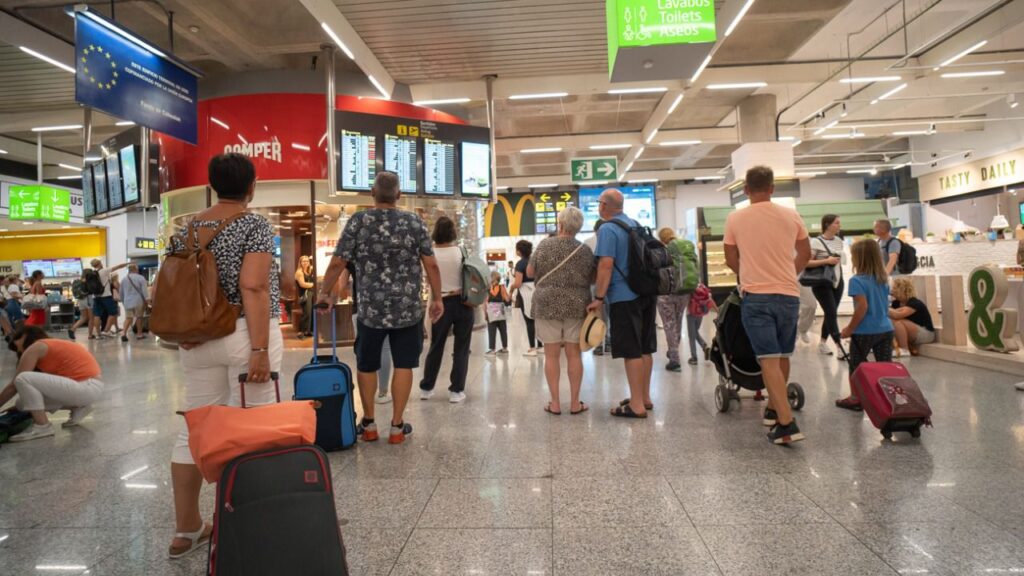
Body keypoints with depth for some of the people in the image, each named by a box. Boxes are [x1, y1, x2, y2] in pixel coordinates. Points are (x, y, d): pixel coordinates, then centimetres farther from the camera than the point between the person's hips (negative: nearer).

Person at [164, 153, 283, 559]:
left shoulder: (189, 229, 11)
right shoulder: (254, 225, -8)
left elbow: (167, 287, 10)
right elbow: (252, 288, -18)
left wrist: (181, 330, 19)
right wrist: (260, 350, -19)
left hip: (199, 339, 7)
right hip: (245, 335, -6)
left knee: (195, 428, 13)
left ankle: (186, 530, 24)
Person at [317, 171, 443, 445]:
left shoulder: (358, 221, -4)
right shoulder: (414, 222, -2)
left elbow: (337, 263, -4)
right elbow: (431, 265, -4)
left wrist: (325, 293, 10)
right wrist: (437, 298, 6)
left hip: (370, 308, 0)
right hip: (408, 308, 0)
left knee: (366, 366, 15)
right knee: (403, 365, 8)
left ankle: (368, 424, 25)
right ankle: (397, 426, 13)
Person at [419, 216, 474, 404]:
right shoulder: (460, 251, -6)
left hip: (442, 303, 1)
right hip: (462, 302, -1)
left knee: (436, 347, 14)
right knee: (461, 348, 7)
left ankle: (426, 388, 24)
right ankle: (456, 391, 8)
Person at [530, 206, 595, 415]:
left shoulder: (545, 245, -3)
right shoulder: (585, 250, -1)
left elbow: (529, 272, 4)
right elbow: (593, 279, 8)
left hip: (548, 305, -1)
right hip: (576, 306, 1)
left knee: (551, 354, 4)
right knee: (574, 354, 6)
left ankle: (555, 403, 7)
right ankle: (575, 403, 10)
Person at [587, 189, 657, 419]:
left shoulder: (607, 229, -11)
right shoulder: (636, 225, 15)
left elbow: (606, 264, -19)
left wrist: (599, 298, -16)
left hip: (625, 297, -8)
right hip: (646, 293, 8)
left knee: (631, 351, -4)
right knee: (645, 349, 13)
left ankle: (637, 405, 0)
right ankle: (645, 397, 23)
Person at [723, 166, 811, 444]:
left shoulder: (735, 219, -2)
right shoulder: (791, 216, 3)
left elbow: (731, 259, 8)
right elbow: (805, 254, 15)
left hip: (756, 297, -3)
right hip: (789, 295, 3)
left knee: (769, 360, -4)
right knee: (782, 356, 18)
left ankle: (787, 423, -12)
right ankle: (774, 409, 31)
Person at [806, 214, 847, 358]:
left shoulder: (839, 241, 9)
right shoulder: (816, 242, -12)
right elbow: (806, 262, -19)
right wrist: (826, 261, -23)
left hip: (837, 282, 7)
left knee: (831, 313, 10)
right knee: (832, 313, -10)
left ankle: (822, 343, 22)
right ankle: (840, 347, -9)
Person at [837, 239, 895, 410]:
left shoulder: (857, 280, -15)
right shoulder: (884, 279, 7)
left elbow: (862, 307, -22)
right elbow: (884, 304, 14)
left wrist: (850, 329, -14)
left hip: (865, 331, -6)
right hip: (885, 329, 6)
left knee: (856, 366, 10)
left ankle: (856, 398, 18)